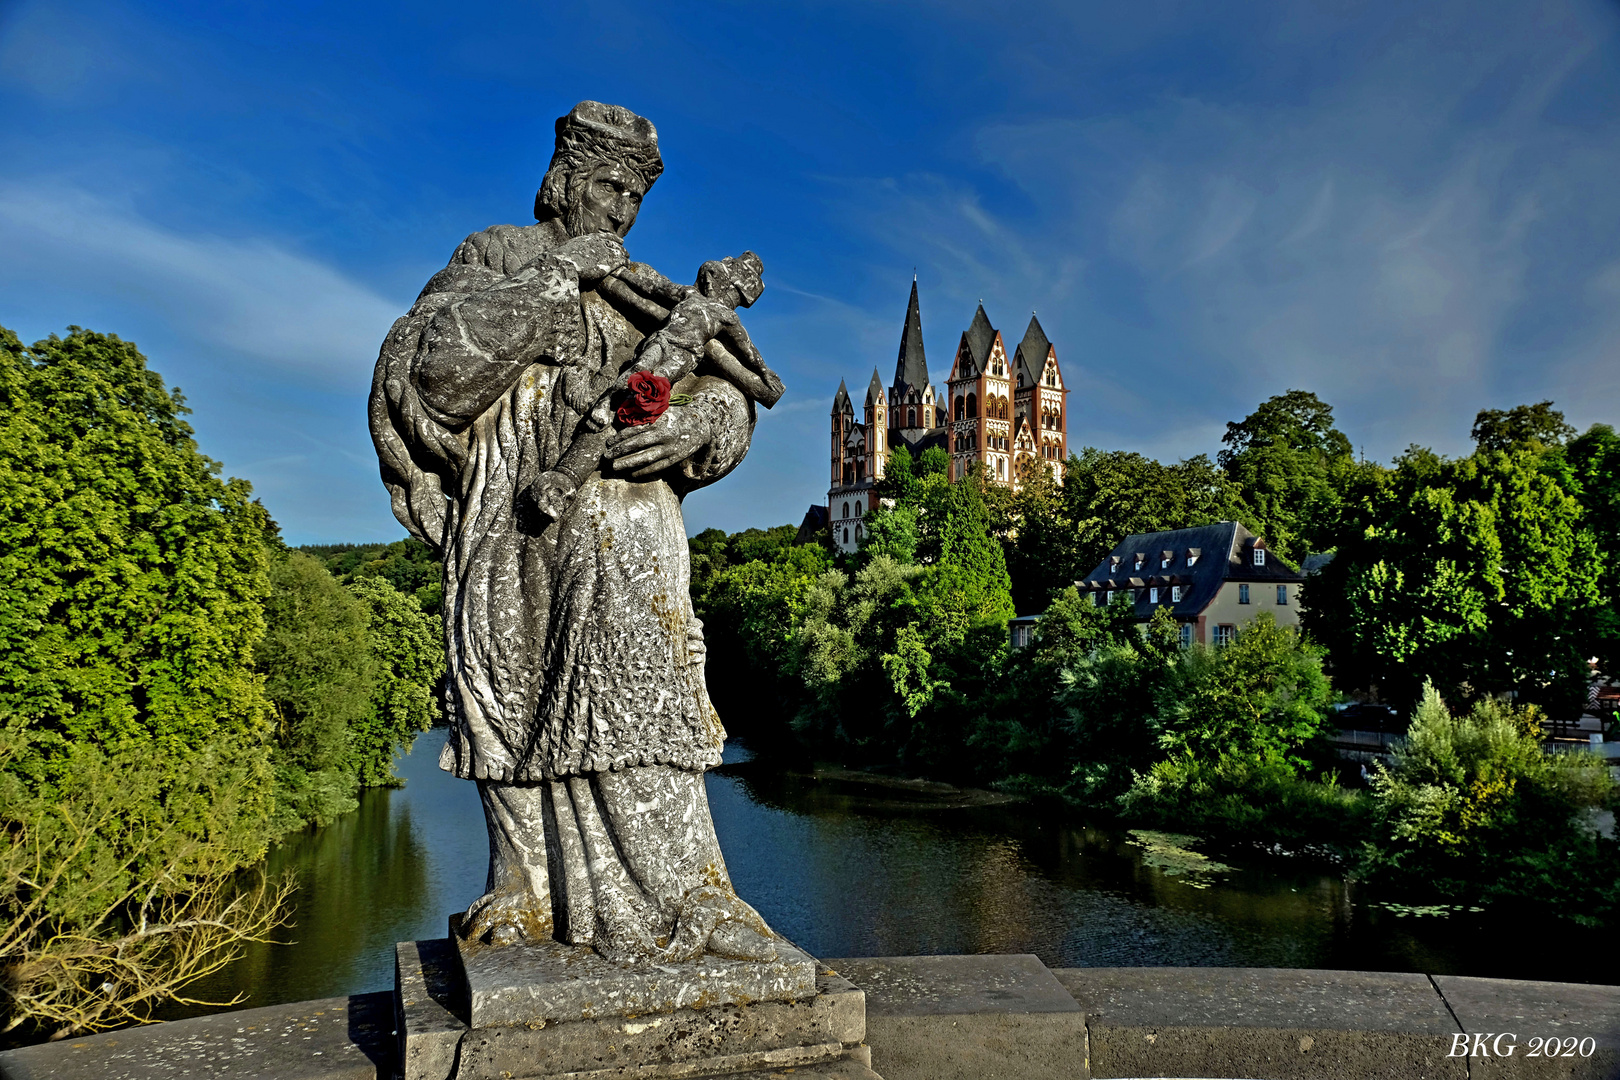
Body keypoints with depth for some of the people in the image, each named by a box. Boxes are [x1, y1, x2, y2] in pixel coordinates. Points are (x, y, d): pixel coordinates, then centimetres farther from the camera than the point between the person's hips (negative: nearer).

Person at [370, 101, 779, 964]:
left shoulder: (646, 292, 22)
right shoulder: (493, 257, 16)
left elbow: (725, 391, 13)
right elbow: (435, 366, -3)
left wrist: (701, 419, -12)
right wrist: (550, 279, -7)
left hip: (619, 514, 1)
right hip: (513, 518, 0)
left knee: (634, 689, -12)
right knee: (515, 700, 1)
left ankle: (677, 899, -10)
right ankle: (528, 892, 12)